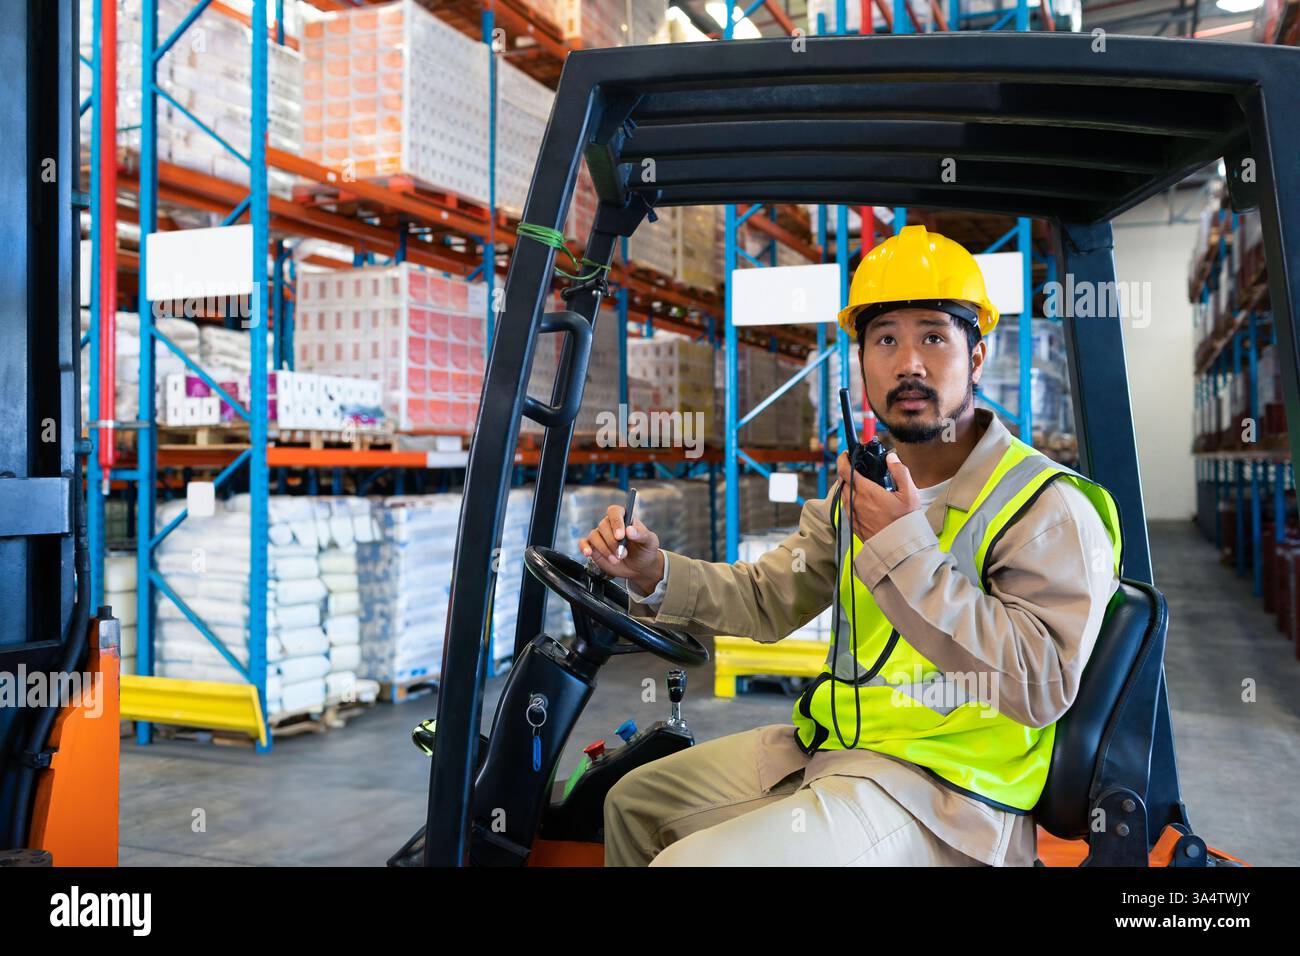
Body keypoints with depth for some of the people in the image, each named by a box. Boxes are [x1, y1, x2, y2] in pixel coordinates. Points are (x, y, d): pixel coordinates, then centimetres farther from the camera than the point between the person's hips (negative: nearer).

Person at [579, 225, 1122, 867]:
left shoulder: (1049, 509, -14)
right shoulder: (864, 487, 12)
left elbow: (1043, 683, -24)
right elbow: (769, 597, 14)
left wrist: (904, 547, -26)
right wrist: (657, 574, -4)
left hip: (938, 783, -8)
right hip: (828, 744, 8)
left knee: (688, 861, -24)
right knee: (634, 799, 17)